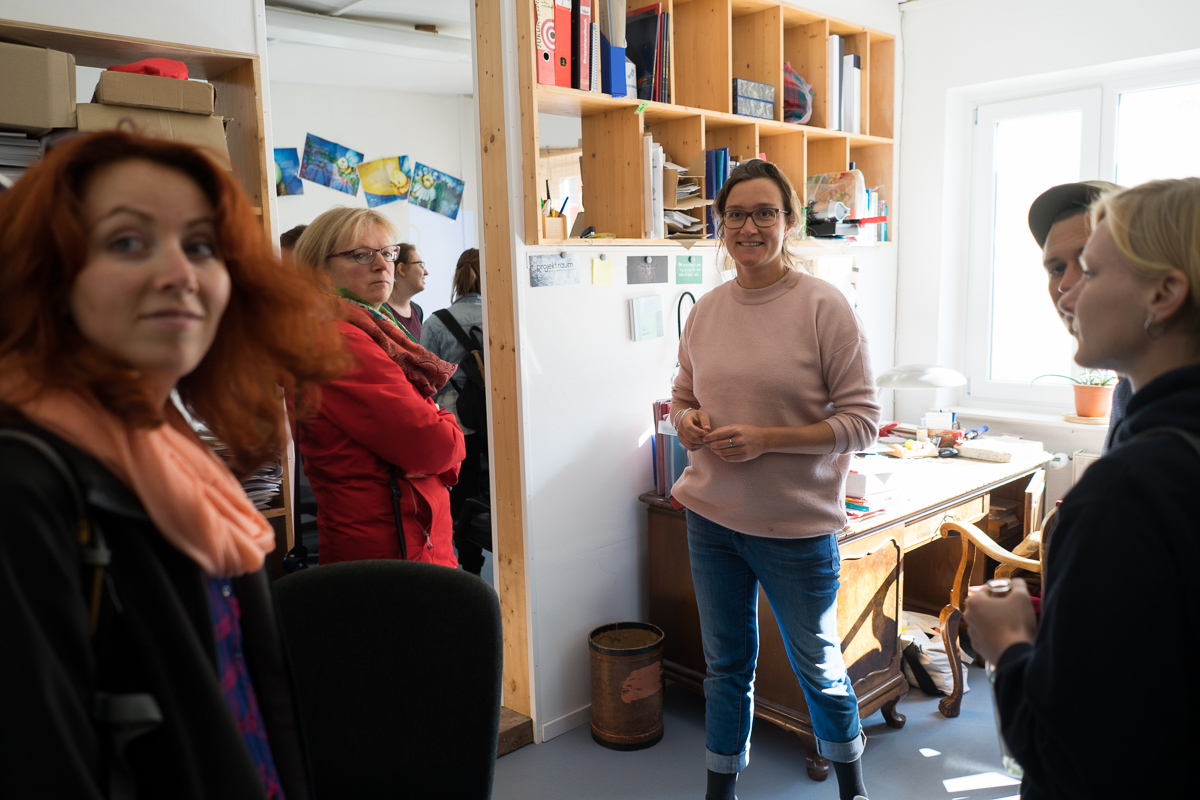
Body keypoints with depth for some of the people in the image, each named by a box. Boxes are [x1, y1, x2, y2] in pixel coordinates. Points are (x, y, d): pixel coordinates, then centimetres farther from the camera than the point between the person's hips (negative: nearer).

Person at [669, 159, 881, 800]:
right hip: (711, 516, 4)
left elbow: (862, 422, -12)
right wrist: (688, 422, -8)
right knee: (726, 663, 19)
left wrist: (766, 439, -21)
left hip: (797, 525, -4)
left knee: (818, 667, 16)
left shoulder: (824, 306, -12)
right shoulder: (706, 309, 3)